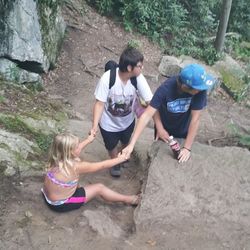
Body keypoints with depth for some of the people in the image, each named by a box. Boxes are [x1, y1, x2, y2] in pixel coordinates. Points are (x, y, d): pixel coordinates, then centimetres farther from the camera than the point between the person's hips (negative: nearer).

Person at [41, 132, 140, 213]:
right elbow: (102, 165, -16)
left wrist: (88, 140, 27)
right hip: (60, 204, -7)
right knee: (99, 188, 0)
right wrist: (120, 159, -2)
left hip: (48, 196, 7)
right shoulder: (76, 166, -29)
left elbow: (75, 149, 13)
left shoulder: (57, 158, -10)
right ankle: (128, 200, 14)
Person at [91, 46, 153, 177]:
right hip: (109, 123, -3)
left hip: (128, 121, 3)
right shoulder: (107, 78, -34)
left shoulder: (138, 79, -27)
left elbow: (151, 102, -25)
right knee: (111, 146, 24)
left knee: (126, 142, 32)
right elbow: (100, 103, -27)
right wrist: (95, 126, -37)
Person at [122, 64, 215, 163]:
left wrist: (187, 147, -25)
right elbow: (147, 114, -34)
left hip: (183, 132, 1)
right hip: (164, 129, -1)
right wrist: (132, 144, -38)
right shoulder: (166, 89, -36)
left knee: (180, 159, 22)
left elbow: (195, 118, -27)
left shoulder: (200, 90, -34)